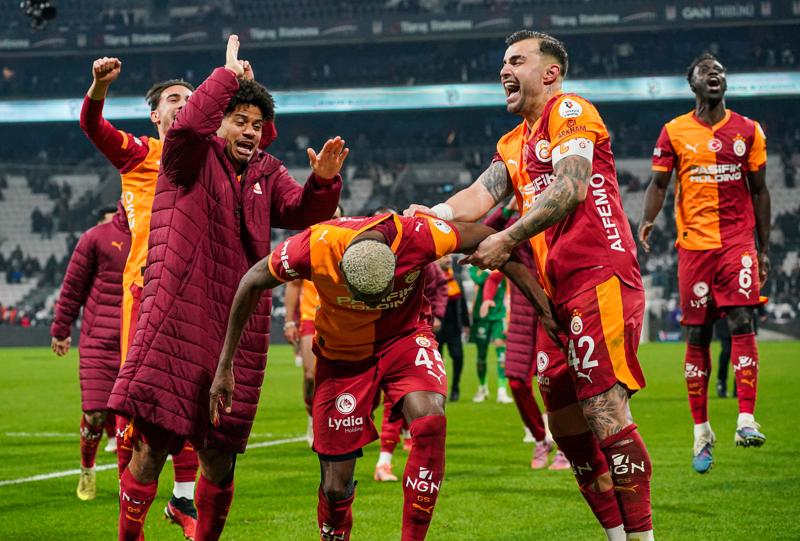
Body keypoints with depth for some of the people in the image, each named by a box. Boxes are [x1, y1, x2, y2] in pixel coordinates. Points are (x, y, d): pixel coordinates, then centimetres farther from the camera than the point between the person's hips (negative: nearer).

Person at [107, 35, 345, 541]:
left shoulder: (266, 173, 17)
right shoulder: (192, 158, 2)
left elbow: (302, 212, 6)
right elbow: (187, 125, -20)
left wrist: (322, 182, -14)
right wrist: (229, 74, -11)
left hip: (239, 327, 5)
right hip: (178, 319, -5)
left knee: (221, 451, 10)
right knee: (152, 442, -9)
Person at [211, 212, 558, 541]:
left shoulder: (418, 236, -32)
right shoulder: (316, 248, -31)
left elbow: (488, 241, -14)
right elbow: (252, 284, -12)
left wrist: (542, 303, -10)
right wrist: (225, 366, -8)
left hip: (405, 336, 0)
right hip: (343, 353, 0)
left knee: (430, 421, -31)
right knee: (336, 487, -2)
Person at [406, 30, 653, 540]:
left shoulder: (570, 111, -2)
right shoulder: (513, 144, 24)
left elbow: (571, 188, -16)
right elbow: (484, 192, 8)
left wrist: (508, 239, -20)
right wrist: (436, 214, -11)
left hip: (600, 278, -10)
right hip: (560, 296, 10)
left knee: (605, 413, -15)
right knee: (566, 425, 10)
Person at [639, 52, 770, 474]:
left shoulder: (748, 131, 7)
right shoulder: (674, 132, 5)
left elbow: (758, 191, 11)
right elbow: (659, 183, 4)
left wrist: (764, 248, 10)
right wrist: (647, 220, -16)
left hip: (738, 241, 0)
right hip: (694, 244, 0)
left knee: (742, 322, -16)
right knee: (697, 335, 3)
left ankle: (746, 420, -20)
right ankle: (701, 431, 11)